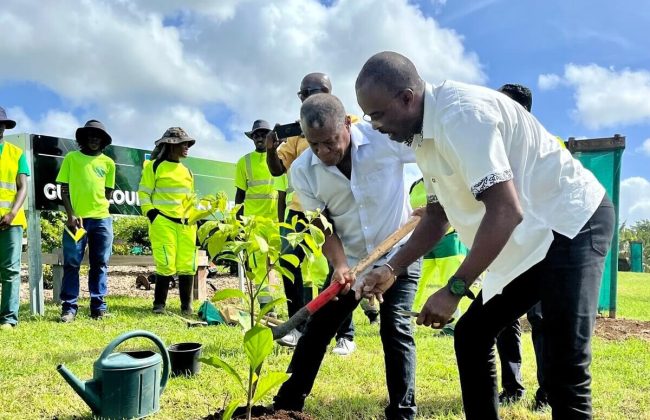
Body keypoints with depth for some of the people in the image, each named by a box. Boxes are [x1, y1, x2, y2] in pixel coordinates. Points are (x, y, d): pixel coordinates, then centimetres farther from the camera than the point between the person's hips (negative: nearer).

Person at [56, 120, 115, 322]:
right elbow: (64, 189, 3)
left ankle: (98, 306, 11)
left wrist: (97, 206, -1)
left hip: (102, 219, 2)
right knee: (71, 264, -1)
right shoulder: (71, 158, 6)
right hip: (77, 218, -2)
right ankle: (69, 307, 4)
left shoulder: (108, 162, 11)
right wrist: (71, 215, -8)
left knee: (99, 264, 5)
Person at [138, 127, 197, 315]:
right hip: (163, 223, -5)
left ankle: (187, 305, 12)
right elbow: (144, 194, 0)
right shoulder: (155, 166, 2)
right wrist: (151, 213, -11)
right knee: (166, 266, -11)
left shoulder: (187, 172, 20)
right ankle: (159, 304, 4)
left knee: (187, 266, 3)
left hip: (187, 224, 6)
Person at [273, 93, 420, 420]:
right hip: (350, 260, 3)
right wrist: (339, 265, -24)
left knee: (395, 328, -11)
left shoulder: (386, 136, -24)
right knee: (317, 327, 6)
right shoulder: (302, 171, -16)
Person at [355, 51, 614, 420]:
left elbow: (506, 211, -31)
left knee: (564, 369, -15)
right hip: (532, 238, 10)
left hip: (573, 223, -10)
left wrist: (455, 289, -26)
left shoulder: (460, 114, -25)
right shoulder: (424, 134, 6)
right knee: (471, 335, 11)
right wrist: (392, 269, 9)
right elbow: (438, 216, 16)